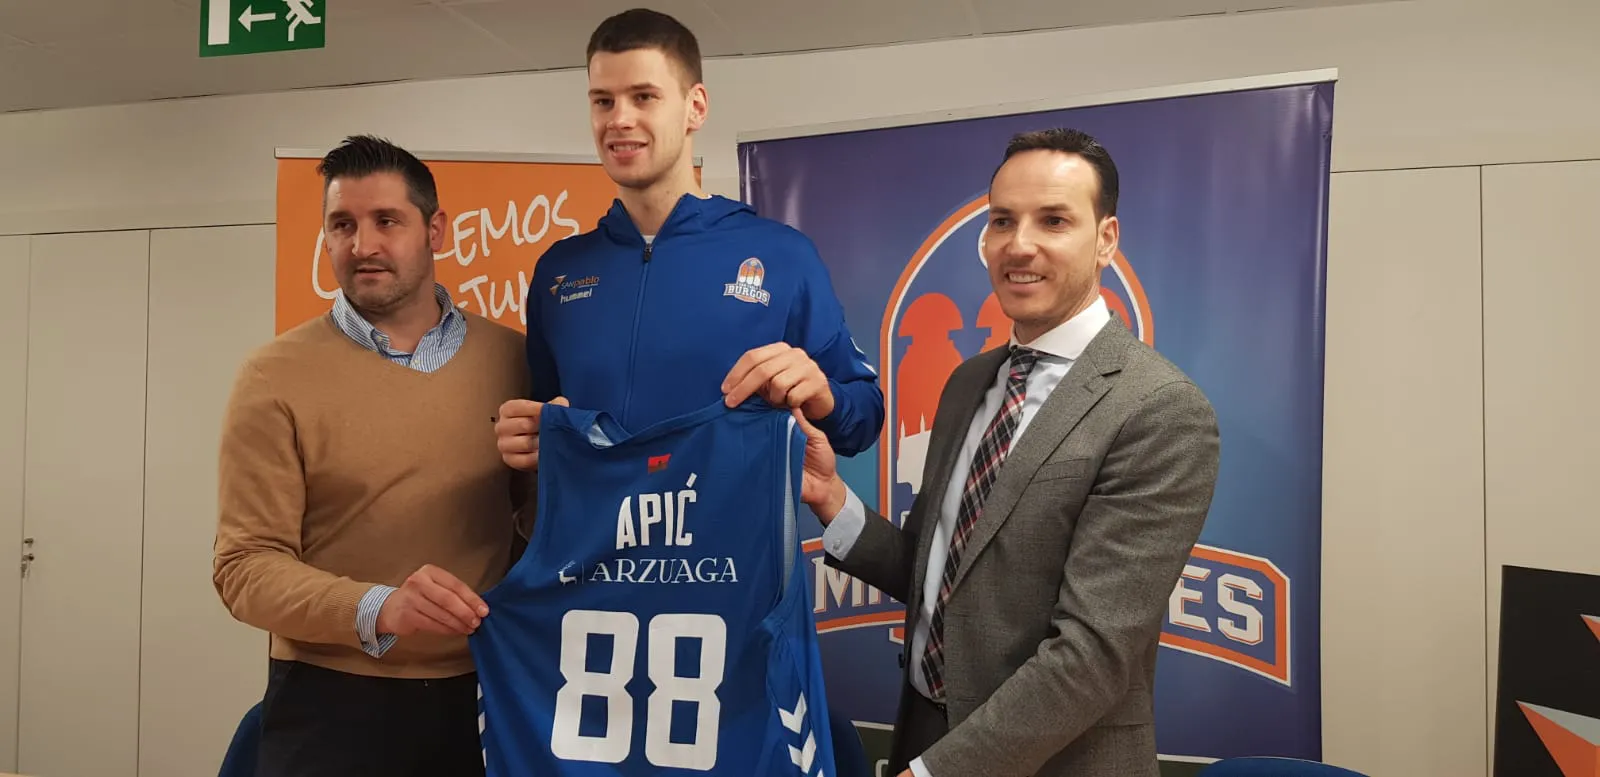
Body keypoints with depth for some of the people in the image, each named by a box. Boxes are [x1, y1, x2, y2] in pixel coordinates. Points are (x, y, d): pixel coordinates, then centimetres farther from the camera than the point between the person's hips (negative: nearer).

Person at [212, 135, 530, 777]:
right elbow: (247, 565, -10)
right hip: (331, 705, -2)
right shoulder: (276, 377, -7)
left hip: (483, 696, 3)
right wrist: (377, 610, -26)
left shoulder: (512, 358, 0)